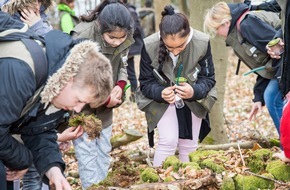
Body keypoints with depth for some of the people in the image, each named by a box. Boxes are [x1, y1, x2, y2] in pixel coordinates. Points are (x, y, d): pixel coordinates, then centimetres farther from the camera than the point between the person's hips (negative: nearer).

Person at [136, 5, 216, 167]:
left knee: (189, 145, 9)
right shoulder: (149, 46, -28)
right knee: (168, 141, -18)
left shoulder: (202, 43, -26)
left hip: (193, 100, 2)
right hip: (161, 98, -2)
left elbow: (209, 78, -15)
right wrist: (160, 93, -38)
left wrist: (194, 91, -37)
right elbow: (146, 83, -16)